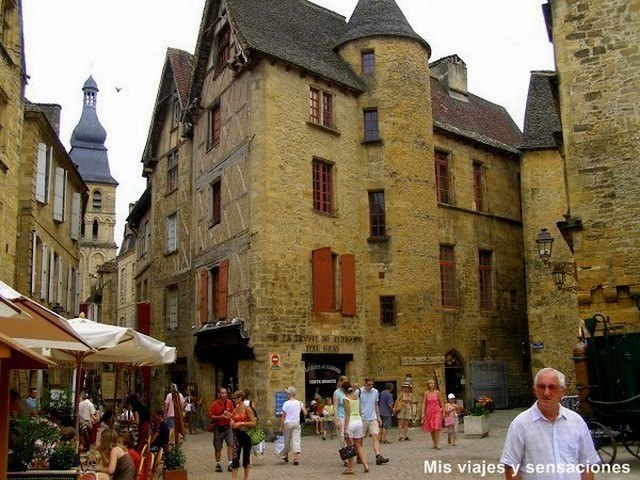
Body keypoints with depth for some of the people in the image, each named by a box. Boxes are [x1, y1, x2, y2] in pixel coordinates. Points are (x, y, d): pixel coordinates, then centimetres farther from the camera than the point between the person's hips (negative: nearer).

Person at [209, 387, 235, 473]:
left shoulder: (230, 403, 2)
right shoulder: (214, 404, -8)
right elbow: (211, 416, -7)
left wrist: (230, 415, -9)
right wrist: (220, 417, -20)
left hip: (228, 427, 2)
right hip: (218, 428, -2)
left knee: (230, 444, -9)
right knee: (218, 447, 7)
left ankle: (230, 464, -6)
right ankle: (218, 464, 21)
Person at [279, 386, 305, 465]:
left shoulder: (286, 403, -7)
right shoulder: (299, 403, 2)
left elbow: (283, 416, -6)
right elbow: (305, 413, -1)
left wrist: (281, 427, -1)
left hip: (287, 423, -2)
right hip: (296, 423, 2)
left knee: (287, 440, 14)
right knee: (296, 440, -2)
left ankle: (286, 456, 30)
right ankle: (296, 458, -14)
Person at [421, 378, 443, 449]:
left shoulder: (437, 392, 1)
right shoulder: (426, 393, 1)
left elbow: (440, 402, 9)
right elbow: (424, 403, 2)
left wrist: (443, 411, 10)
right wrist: (423, 413, -4)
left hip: (437, 411, -1)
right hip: (429, 411, 1)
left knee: (436, 427, -13)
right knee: (431, 428, 8)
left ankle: (437, 443, -9)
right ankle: (434, 443, 22)